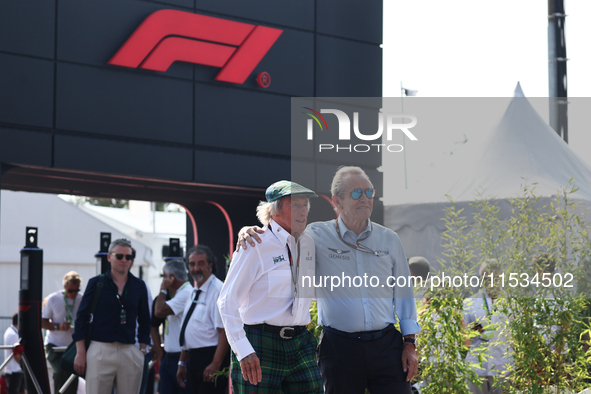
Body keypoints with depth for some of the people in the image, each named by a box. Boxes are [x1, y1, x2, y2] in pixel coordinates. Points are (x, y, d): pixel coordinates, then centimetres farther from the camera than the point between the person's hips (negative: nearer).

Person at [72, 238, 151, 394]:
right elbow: (82, 317, 4)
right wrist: (80, 352, -3)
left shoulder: (139, 286, 11)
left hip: (130, 351, 2)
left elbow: (144, 321, 16)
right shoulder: (96, 283, 4)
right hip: (100, 350, -2)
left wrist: (142, 349, 8)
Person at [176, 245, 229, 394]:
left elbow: (224, 331, -19)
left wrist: (216, 364, -24)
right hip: (194, 358, 9)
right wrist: (182, 363, 23)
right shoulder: (194, 292, 17)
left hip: (211, 358, -9)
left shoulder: (218, 290, -11)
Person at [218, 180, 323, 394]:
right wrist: (243, 351, -18)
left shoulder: (308, 244, 11)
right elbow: (227, 302, -10)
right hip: (261, 347, -6)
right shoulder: (255, 246, -8)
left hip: (300, 345, 6)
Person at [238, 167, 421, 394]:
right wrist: (248, 231, -13)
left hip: (387, 343, 2)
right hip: (339, 347, -2)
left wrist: (409, 343, 8)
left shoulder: (390, 240, 8)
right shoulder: (317, 236, 0)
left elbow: (404, 294, 13)